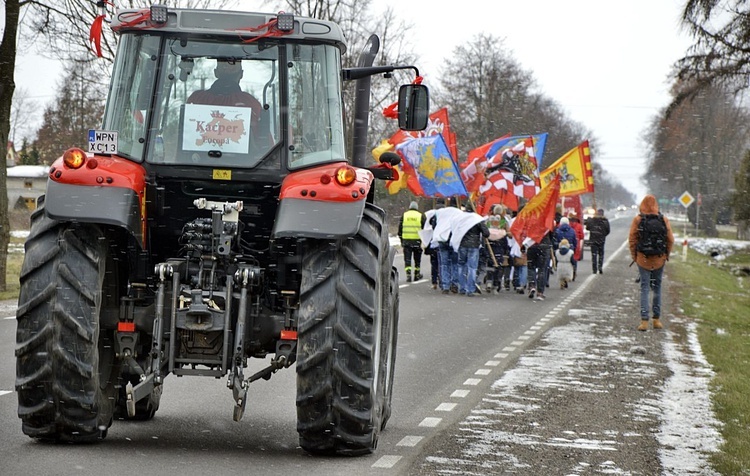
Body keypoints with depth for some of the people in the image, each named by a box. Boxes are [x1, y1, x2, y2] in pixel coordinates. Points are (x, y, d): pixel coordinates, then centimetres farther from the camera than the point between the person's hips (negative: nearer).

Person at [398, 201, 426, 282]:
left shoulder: (404, 215, 7)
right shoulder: (421, 216, 3)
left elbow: (400, 229, 9)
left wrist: (401, 241, 15)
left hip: (406, 240, 0)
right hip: (417, 241, 0)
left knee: (407, 259, 0)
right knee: (417, 259, 14)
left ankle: (408, 275, -13)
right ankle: (417, 275, 22)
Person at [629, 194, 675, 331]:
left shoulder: (638, 220, -7)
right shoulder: (664, 220, -3)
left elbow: (632, 239, -5)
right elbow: (671, 240, -1)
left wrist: (634, 255, 7)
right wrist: (666, 255, 12)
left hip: (643, 259, -1)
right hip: (659, 259, 1)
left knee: (644, 288, 1)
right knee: (657, 288, 13)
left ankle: (644, 320, -6)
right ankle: (657, 319, 16)